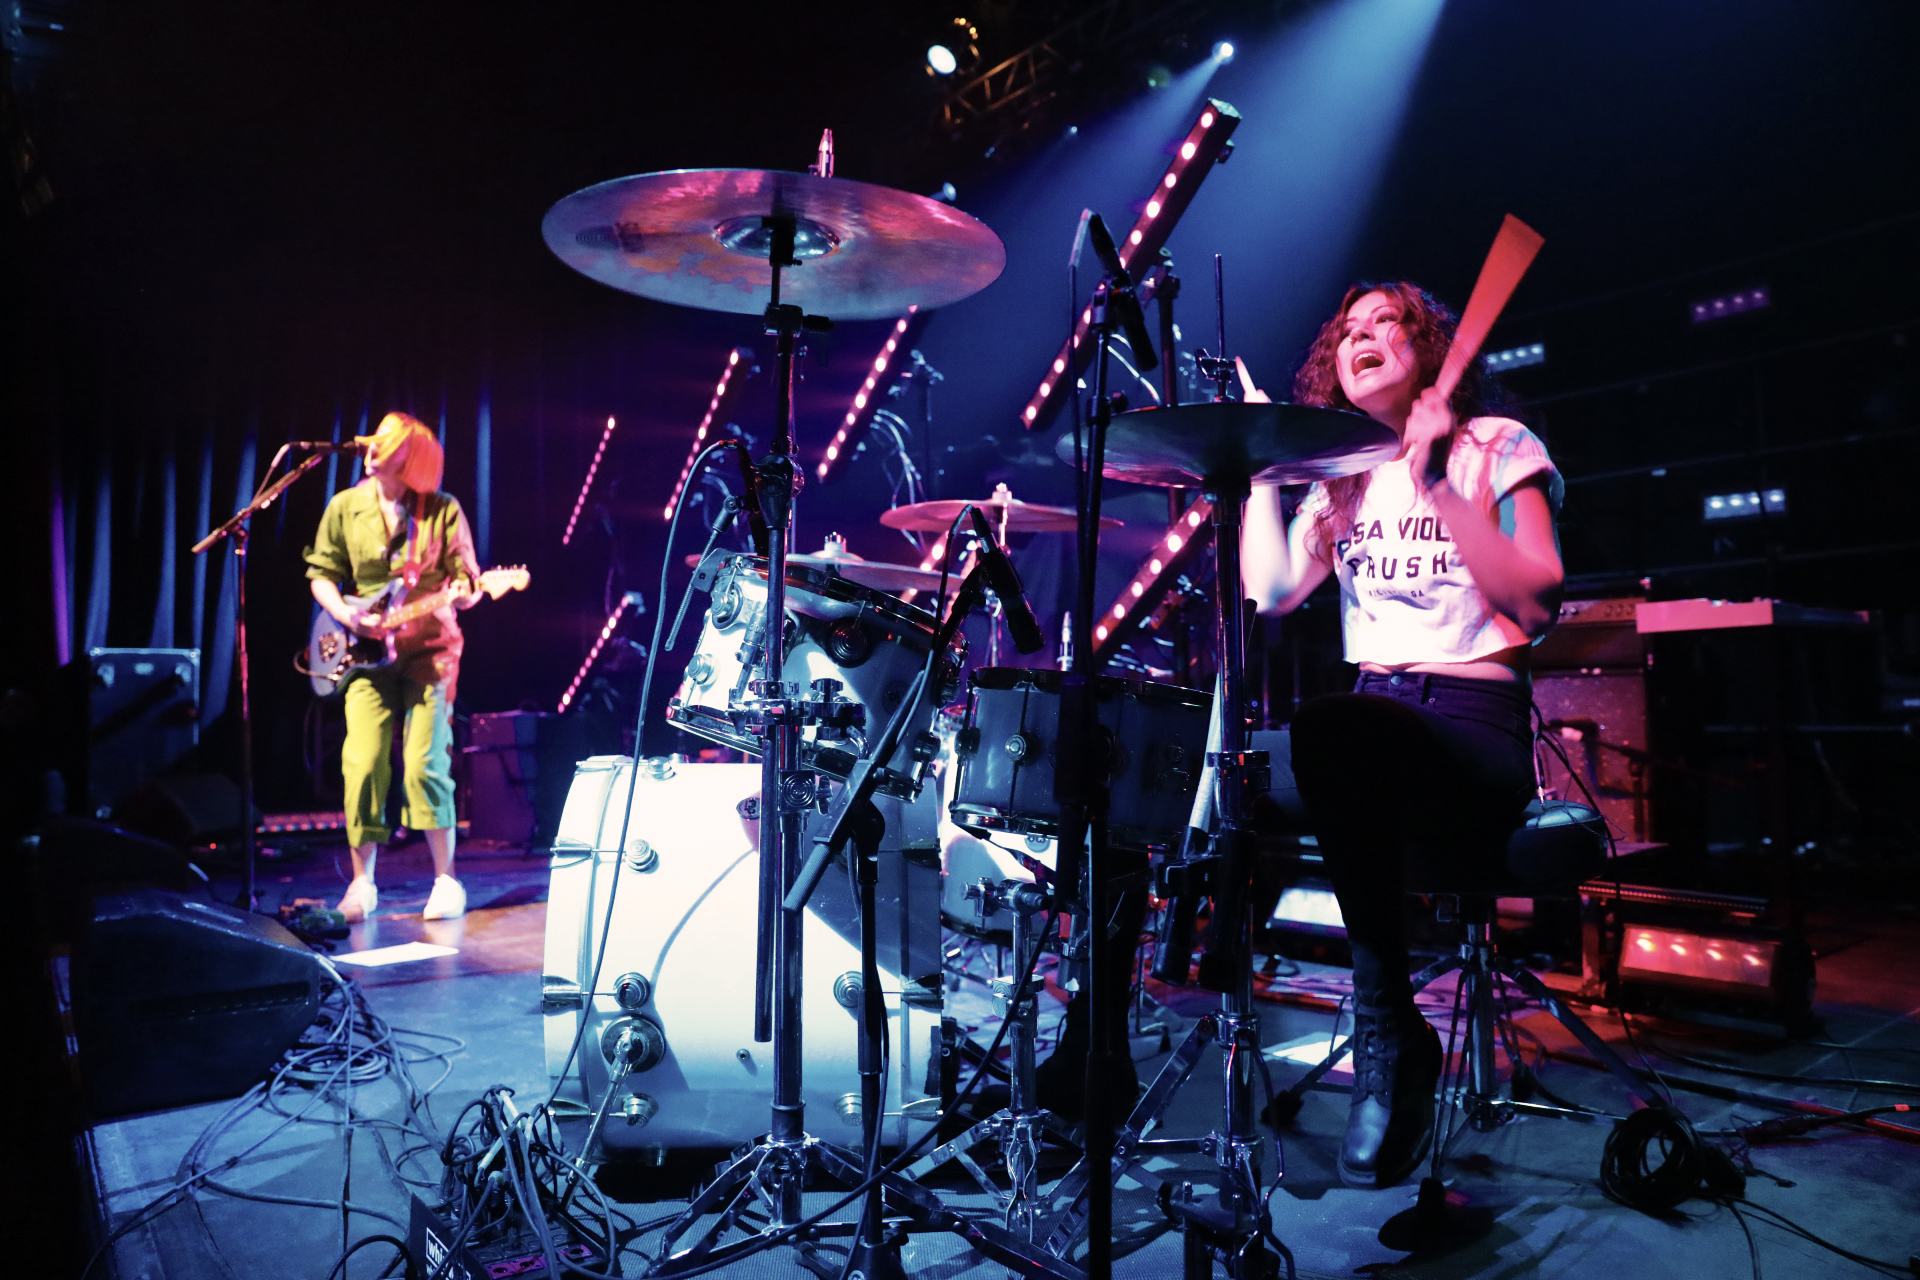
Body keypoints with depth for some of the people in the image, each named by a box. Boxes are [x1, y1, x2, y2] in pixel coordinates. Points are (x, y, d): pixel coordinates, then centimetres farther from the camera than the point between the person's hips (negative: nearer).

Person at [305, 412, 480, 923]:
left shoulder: (443, 510, 0)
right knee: (363, 763, -6)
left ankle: (446, 880, 4)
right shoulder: (345, 507, 6)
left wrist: (465, 593, -22)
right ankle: (362, 883, 10)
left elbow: (466, 581, 1)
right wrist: (346, 615, -5)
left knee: (425, 762, -9)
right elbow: (321, 574, 12)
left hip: (429, 648, -2)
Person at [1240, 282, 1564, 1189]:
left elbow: (1538, 603, -11)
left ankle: (1392, 1036, -25)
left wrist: (1436, 482, -14)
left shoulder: (1497, 444, 4)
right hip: (1374, 720, 5)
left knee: (1332, 728, -38)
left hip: (1479, 726, -5)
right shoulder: (1340, 474, 19)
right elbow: (1270, 592, 4)